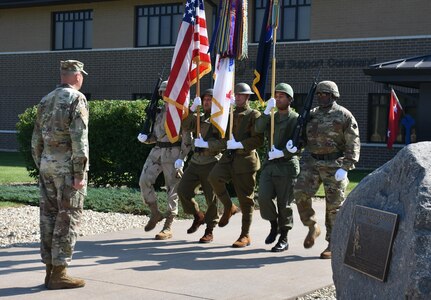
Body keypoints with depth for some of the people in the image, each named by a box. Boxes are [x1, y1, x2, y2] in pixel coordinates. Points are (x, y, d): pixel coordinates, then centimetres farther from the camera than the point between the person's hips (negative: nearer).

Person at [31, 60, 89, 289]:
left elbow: (36, 139, 14)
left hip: (47, 165, 7)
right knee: (68, 218, -3)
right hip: (68, 167, -7)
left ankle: (50, 270, 14)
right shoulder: (76, 98, -9)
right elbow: (79, 139, -17)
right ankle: (59, 273, -3)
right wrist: (80, 173, -16)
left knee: (49, 216, 9)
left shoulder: (46, 100, 13)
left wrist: (41, 167, 19)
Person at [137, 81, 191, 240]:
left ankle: (168, 228, 2)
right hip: (157, 151, 6)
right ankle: (155, 213, 13)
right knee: (144, 181, -6)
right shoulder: (160, 112, 16)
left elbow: (187, 137, -8)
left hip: (173, 152, -6)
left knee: (172, 189, -3)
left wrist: (182, 157, -16)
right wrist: (145, 138, 0)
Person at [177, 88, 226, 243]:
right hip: (195, 161, 6)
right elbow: (186, 126, 0)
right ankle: (198, 216, 23)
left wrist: (206, 144, -21)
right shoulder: (200, 118, 17)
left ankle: (209, 231, 10)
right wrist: (192, 109, -10)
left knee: (211, 198, -1)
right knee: (182, 190, 0)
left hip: (212, 163, -6)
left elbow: (224, 143, -13)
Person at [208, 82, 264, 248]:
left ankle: (245, 235, 10)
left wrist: (239, 144, -20)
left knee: (245, 199, 0)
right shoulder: (230, 114, 19)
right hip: (229, 157, 5)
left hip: (246, 160, -5)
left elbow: (258, 140, -11)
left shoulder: (254, 115, -1)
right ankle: (229, 207, -1)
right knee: (214, 176, -24)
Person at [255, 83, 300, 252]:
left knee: (284, 204, -1)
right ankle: (274, 225, 16)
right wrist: (267, 110, -16)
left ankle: (283, 239, 11)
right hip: (270, 164, 4)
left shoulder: (296, 119, -1)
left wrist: (282, 153, -19)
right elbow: (258, 129, -5)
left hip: (287, 166, -4)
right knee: (264, 197, -10)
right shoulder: (271, 117, 15)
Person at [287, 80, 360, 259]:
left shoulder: (344, 115, -3)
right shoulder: (312, 114, 12)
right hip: (312, 162, 4)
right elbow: (303, 136, 20)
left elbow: (353, 144, -7)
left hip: (334, 165, -4)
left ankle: (333, 245, 10)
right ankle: (313, 227, 9)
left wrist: (345, 168, -16)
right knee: (301, 193, -13)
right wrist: (293, 144, -3)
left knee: (334, 205, 0)